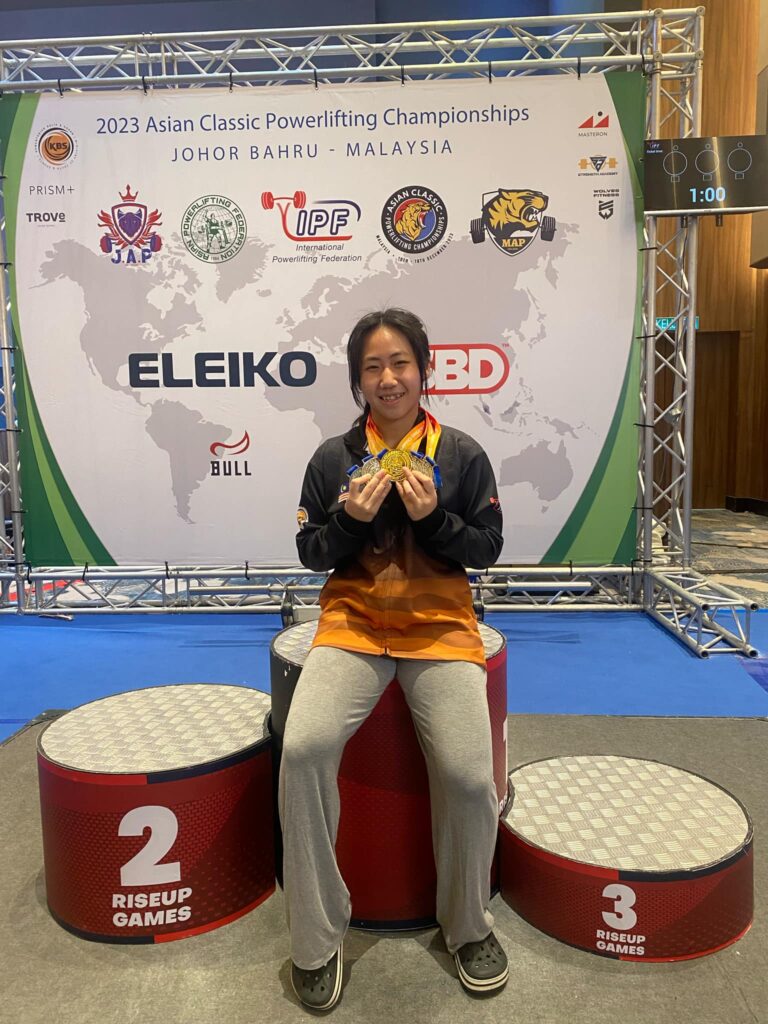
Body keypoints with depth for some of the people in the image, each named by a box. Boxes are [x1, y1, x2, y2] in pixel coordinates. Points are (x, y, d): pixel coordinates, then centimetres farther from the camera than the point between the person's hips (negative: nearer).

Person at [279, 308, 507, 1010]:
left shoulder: (462, 454, 5)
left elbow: (488, 548, 4)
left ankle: (469, 926, 15)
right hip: (352, 623, 1)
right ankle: (317, 937, -1)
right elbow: (311, 552, 8)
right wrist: (350, 519, -11)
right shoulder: (334, 457, 7)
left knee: (469, 774, -18)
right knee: (304, 747, -25)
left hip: (441, 626, 0)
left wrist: (434, 516, -13)